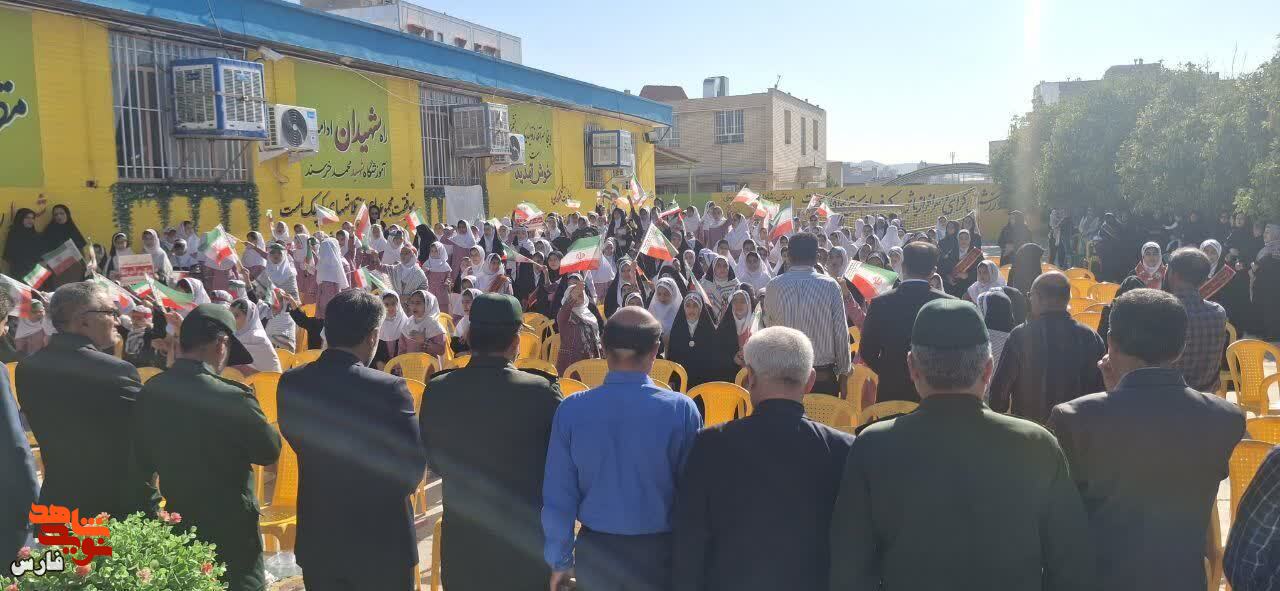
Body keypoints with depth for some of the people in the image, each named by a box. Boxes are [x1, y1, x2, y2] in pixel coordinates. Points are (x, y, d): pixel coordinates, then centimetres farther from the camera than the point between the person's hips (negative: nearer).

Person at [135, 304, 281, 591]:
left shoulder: (149, 392, -6)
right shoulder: (232, 397, -25)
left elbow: (144, 460, 4)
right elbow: (269, 450, -12)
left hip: (176, 526, 6)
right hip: (230, 533, -6)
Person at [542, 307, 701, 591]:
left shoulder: (571, 410, -13)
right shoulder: (681, 410, -17)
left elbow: (558, 495, -7)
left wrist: (559, 561, 6)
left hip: (596, 551, 2)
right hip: (659, 554, -1)